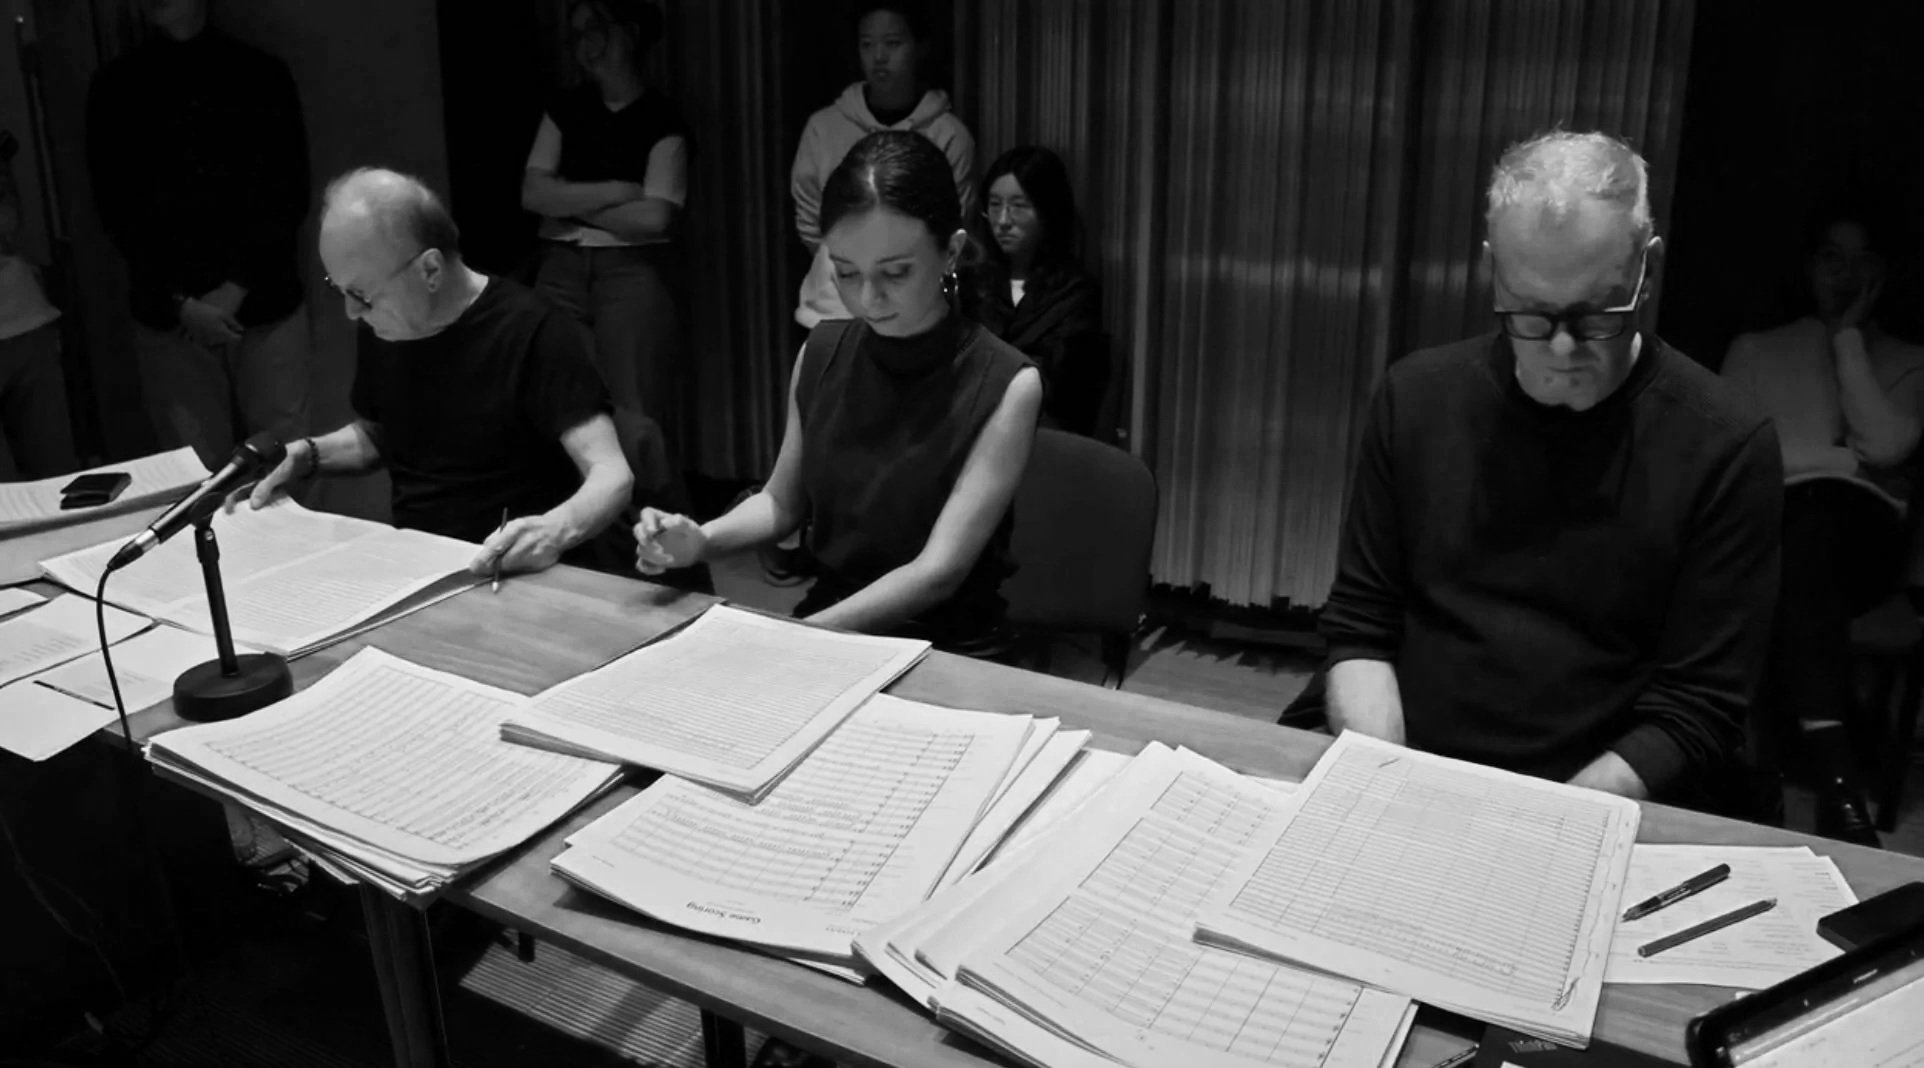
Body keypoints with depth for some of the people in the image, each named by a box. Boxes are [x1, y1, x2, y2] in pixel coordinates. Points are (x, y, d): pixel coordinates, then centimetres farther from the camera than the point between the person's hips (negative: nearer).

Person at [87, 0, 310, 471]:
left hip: (266, 308, 0)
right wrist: (178, 303, -8)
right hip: (169, 318, 1)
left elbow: (288, 197, 0)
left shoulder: (262, 75, 5)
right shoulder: (117, 87, 8)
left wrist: (237, 289, -10)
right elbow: (117, 209, 4)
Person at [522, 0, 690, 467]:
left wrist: (572, 207, -2)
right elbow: (533, 192, 2)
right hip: (561, 270, 4)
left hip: (634, 273, -4)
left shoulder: (662, 121, -1)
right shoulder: (564, 110, 12)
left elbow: (655, 217, -13)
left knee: (635, 417, -5)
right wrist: (616, 191, -7)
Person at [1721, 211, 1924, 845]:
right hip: (1770, 520, 0)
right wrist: (1839, 460, -3)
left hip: (1864, 531, 0)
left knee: (1814, 513, -38)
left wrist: (1849, 338, 6)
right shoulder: (1755, 349, 26)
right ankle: (1834, 771, -50)